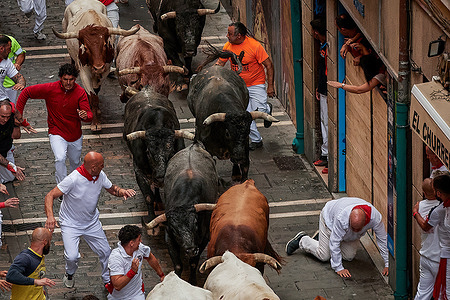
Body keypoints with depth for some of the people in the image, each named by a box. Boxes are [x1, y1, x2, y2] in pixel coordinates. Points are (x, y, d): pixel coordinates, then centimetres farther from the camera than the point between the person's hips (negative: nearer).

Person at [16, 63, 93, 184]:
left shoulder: (80, 92, -13)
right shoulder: (50, 89, -17)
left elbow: (89, 114, -19)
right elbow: (26, 93, -6)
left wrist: (85, 116, -44)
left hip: (75, 136, 3)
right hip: (57, 134, -3)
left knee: (75, 162, 23)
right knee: (60, 159, -29)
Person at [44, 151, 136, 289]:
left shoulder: (100, 175, -12)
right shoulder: (73, 179, -32)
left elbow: (112, 189, 6)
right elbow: (50, 196, -31)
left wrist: (122, 191, -18)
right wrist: (50, 216, -48)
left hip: (92, 222, 5)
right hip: (70, 224, -5)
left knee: (106, 252, 9)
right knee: (72, 257, -19)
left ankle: (108, 281, 37)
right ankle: (69, 273, 18)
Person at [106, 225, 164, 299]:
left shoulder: (139, 247, -6)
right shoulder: (115, 257, -25)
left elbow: (150, 258, 17)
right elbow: (117, 286, -32)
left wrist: (161, 275, 27)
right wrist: (133, 271, -40)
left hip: (137, 295, 0)